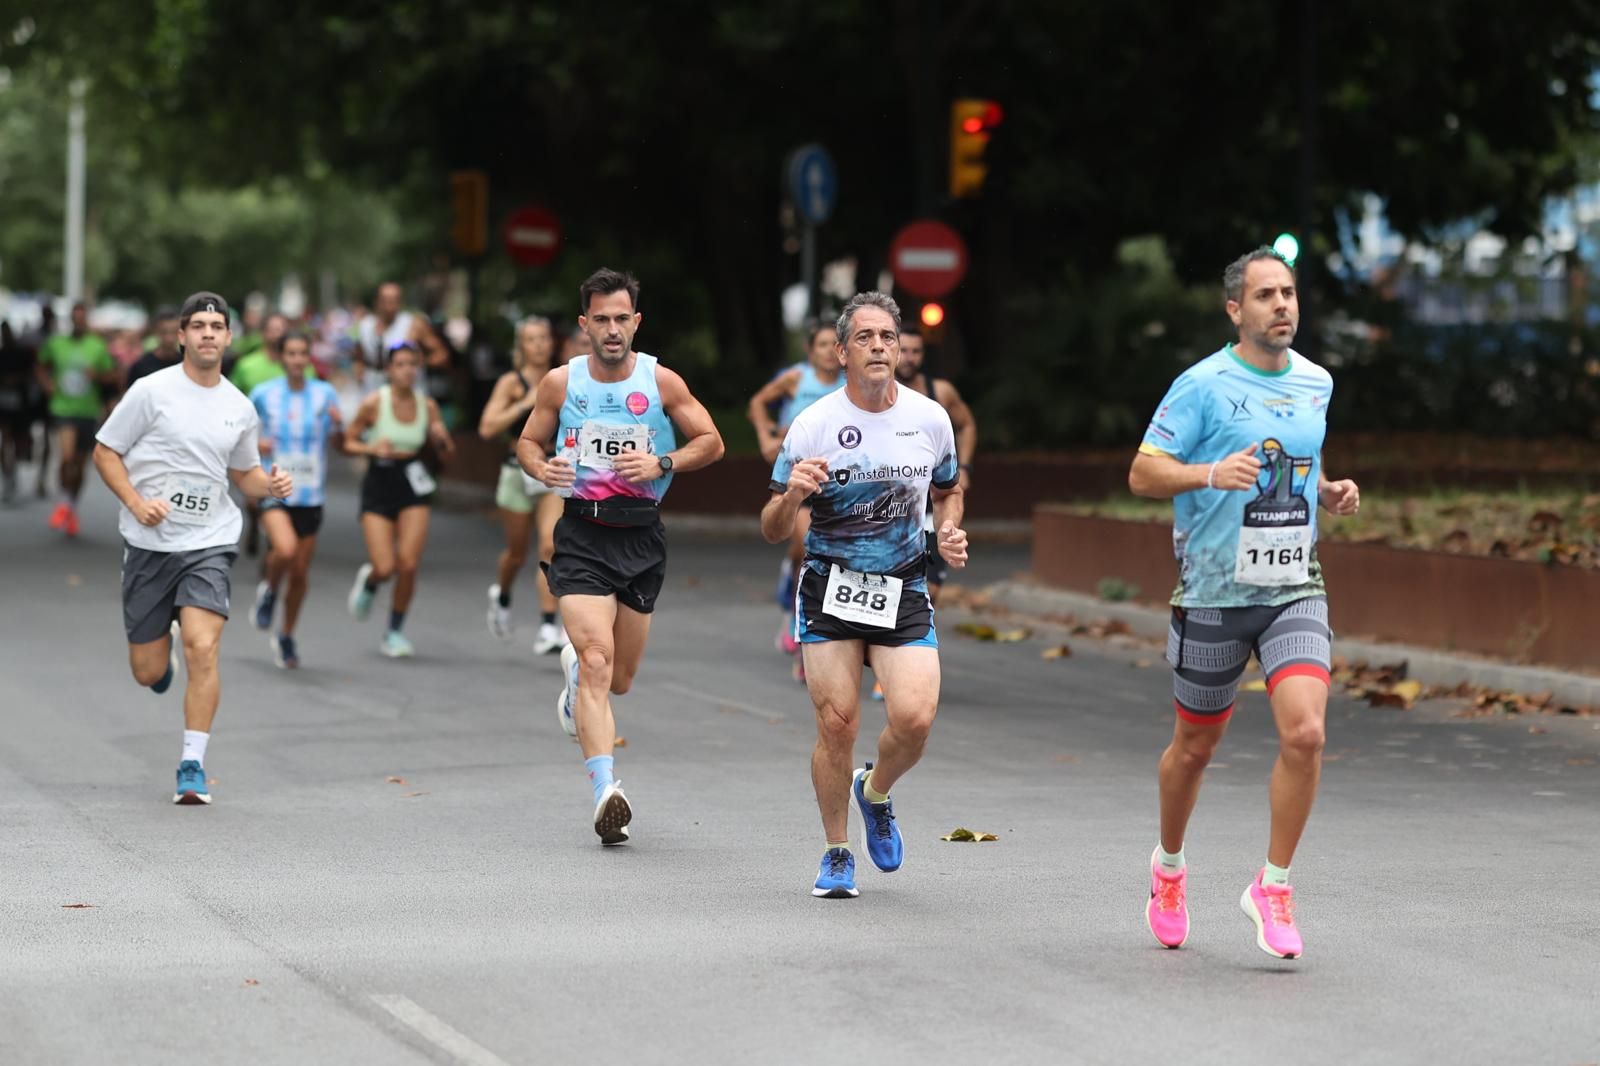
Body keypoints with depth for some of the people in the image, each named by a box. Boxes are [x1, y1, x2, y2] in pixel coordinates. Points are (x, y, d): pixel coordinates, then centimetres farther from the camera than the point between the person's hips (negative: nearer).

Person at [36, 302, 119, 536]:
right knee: (67, 456, -22)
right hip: (63, 409, -1)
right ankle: (64, 502, -3)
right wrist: (47, 384, 0)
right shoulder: (55, 344, 2)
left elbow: (114, 377, 3)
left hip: (88, 411, 1)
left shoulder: (98, 347, -1)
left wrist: (97, 375, -17)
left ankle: (72, 508, 30)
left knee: (80, 462, 11)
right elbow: (42, 367, 18)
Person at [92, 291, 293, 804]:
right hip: (149, 544, -1)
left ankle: (192, 766, -10)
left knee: (202, 649, -20)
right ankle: (163, 648, 43)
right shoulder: (152, 391, -5)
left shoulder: (239, 407, 6)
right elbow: (105, 452, -1)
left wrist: (271, 484, -2)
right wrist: (136, 501, -16)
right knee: (149, 673, 4)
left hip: (209, 544, 1)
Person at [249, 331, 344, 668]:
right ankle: (269, 590, 6)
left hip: (310, 494, 2)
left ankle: (286, 636, 29)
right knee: (285, 549, -28)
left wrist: (338, 425, -16)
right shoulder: (263, 394, -2)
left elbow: (340, 444, 5)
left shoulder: (324, 394, 1)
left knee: (300, 572, 8)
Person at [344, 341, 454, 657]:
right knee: (385, 568, -10)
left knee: (408, 565, -9)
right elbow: (349, 443, -1)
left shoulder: (427, 405, 0)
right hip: (378, 487, -2)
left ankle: (394, 633, 10)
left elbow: (446, 450, 10)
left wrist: (442, 438, -12)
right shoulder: (374, 403, -9)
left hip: (413, 487, 2)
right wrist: (372, 448, -20)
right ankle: (368, 581, 29)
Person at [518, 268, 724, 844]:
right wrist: (540, 467, -10)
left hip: (642, 536, 2)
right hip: (582, 536, -2)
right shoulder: (561, 382, 0)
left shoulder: (661, 381, 0)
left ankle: (576, 669, 49)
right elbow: (528, 440, 13)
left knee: (619, 678, 11)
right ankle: (606, 790, -25)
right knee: (598, 660, -19)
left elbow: (711, 442, 6)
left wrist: (661, 463, -11)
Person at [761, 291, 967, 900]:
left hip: (903, 592, 2)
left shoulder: (930, 418, 0)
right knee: (837, 723, -6)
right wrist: (793, 495, -26)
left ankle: (875, 792, 19)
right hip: (830, 590, -1)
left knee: (914, 718, -15)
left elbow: (947, 491, 20)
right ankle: (837, 855, 14)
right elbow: (772, 532, -4)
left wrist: (949, 532, -1)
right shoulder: (813, 426, -8)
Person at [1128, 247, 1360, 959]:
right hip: (1213, 592, -3)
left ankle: (1273, 888, -3)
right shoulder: (1203, 385, -8)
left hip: (1294, 590, 3)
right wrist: (1210, 474, -26)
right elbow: (1142, 473, -9)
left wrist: (1329, 493, 5)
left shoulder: (1316, 383, 8)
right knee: (1195, 746, 10)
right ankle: (1168, 867, 37)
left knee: (1305, 732, -17)